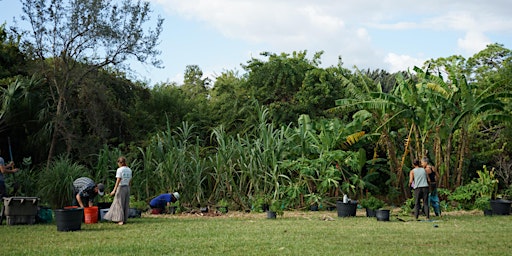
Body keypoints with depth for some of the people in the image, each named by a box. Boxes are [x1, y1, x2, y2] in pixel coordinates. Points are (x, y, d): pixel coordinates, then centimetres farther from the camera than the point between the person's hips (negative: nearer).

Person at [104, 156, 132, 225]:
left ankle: (121, 220, -1)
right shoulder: (129, 170, 8)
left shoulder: (119, 170, -11)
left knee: (119, 204, 1)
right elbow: (130, 181, 10)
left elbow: (118, 181, -16)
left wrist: (114, 190, -16)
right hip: (127, 188, 6)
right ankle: (125, 219, 14)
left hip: (121, 187, -6)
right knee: (126, 204, 10)